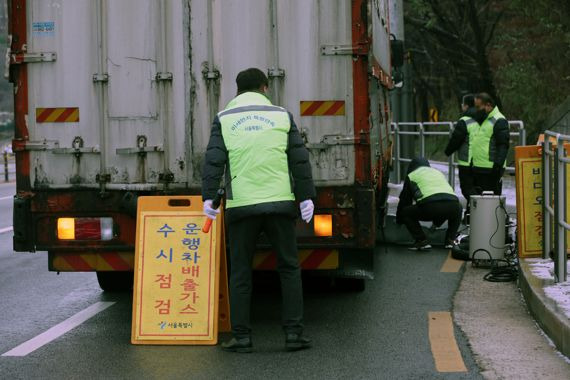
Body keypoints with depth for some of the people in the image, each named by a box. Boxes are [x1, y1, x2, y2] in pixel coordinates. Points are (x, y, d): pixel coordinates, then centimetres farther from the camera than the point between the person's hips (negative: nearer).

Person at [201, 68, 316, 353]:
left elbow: (214, 159, -4)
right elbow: (300, 159, 4)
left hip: (241, 205, 0)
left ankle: (241, 337, 4)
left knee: (240, 273, 7)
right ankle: (293, 332, 4)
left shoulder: (224, 119, 7)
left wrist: (208, 198, -8)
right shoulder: (281, 116, 10)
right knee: (289, 268, 10)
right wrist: (307, 197, 4)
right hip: (280, 202, 0)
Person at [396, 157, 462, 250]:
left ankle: (422, 241, 7)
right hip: (452, 204, 4)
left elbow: (404, 200, 29)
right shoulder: (438, 172, 38)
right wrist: (437, 221, 58)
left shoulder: (411, 175, 24)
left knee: (406, 213, 20)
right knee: (458, 209, 39)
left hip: (430, 207, -4)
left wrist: (399, 220, 47)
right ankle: (450, 240, 26)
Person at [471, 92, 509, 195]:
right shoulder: (482, 119, 20)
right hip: (478, 168, 10)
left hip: (491, 169, -10)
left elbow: (503, 146, -18)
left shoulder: (499, 121, -11)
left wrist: (498, 165, -25)